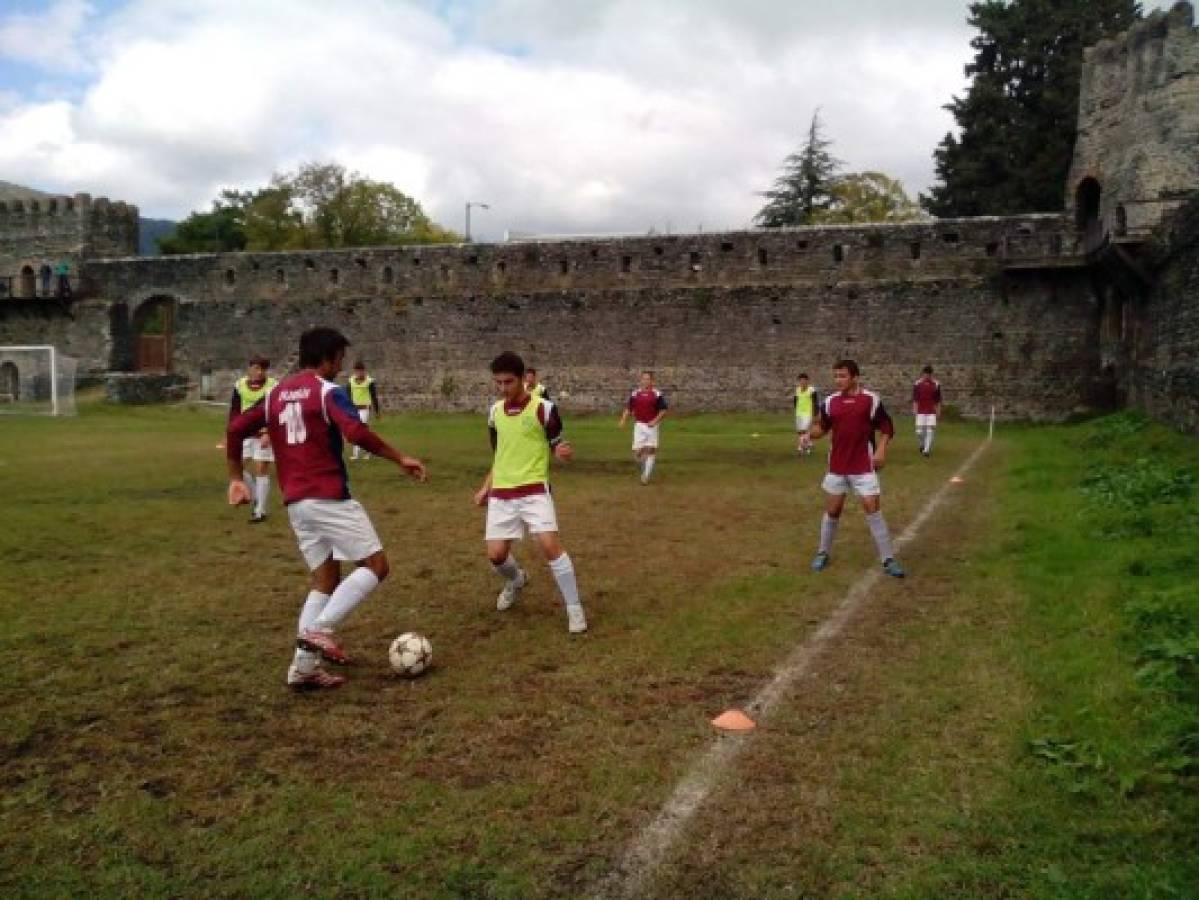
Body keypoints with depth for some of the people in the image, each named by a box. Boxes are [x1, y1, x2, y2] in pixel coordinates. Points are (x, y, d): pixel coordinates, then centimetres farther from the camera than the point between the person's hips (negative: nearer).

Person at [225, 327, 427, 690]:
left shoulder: (275, 394, 14)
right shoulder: (328, 391, -8)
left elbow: (235, 430, 13)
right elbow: (357, 433, -24)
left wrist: (236, 479, 21)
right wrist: (400, 459, -18)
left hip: (295, 503, 8)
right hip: (329, 497, -8)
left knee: (325, 579, 14)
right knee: (375, 566, 1)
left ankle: (303, 667, 7)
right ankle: (319, 630, -12)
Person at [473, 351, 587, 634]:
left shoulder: (543, 408, -9)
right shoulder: (495, 411, 8)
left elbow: (557, 447, -3)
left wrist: (563, 452, -27)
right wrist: (486, 487, 14)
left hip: (534, 489, -5)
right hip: (502, 493, 5)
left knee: (550, 545, -18)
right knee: (496, 554, 0)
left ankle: (574, 609, -3)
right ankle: (516, 580, 37)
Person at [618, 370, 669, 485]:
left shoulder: (657, 394, -1)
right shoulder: (635, 394, 7)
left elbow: (663, 410, -1)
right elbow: (628, 409, 11)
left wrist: (655, 421, -14)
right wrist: (623, 420, -5)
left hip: (652, 426, -2)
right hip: (638, 425, 2)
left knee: (650, 450, -5)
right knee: (637, 452, 0)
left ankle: (646, 475, 4)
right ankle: (645, 470, 26)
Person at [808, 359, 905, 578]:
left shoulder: (871, 399, -7)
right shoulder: (830, 401, 3)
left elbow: (886, 428, 0)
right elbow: (821, 429, 9)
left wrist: (881, 450, -13)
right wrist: (813, 430, -13)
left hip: (864, 466, -3)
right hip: (837, 466, 3)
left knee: (873, 509, -5)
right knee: (832, 509, 10)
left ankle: (888, 559, 4)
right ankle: (823, 553, 26)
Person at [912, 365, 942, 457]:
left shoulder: (936, 384, 3)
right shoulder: (917, 384, 0)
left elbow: (938, 399, 9)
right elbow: (915, 398, 3)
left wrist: (938, 410, 8)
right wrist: (914, 409, -3)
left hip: (931, 412, 1)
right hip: (921, 412, 0)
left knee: (930, 431, -6)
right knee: (919, 432, -2)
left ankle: (926, 450, 0)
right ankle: (922, 445, 26)